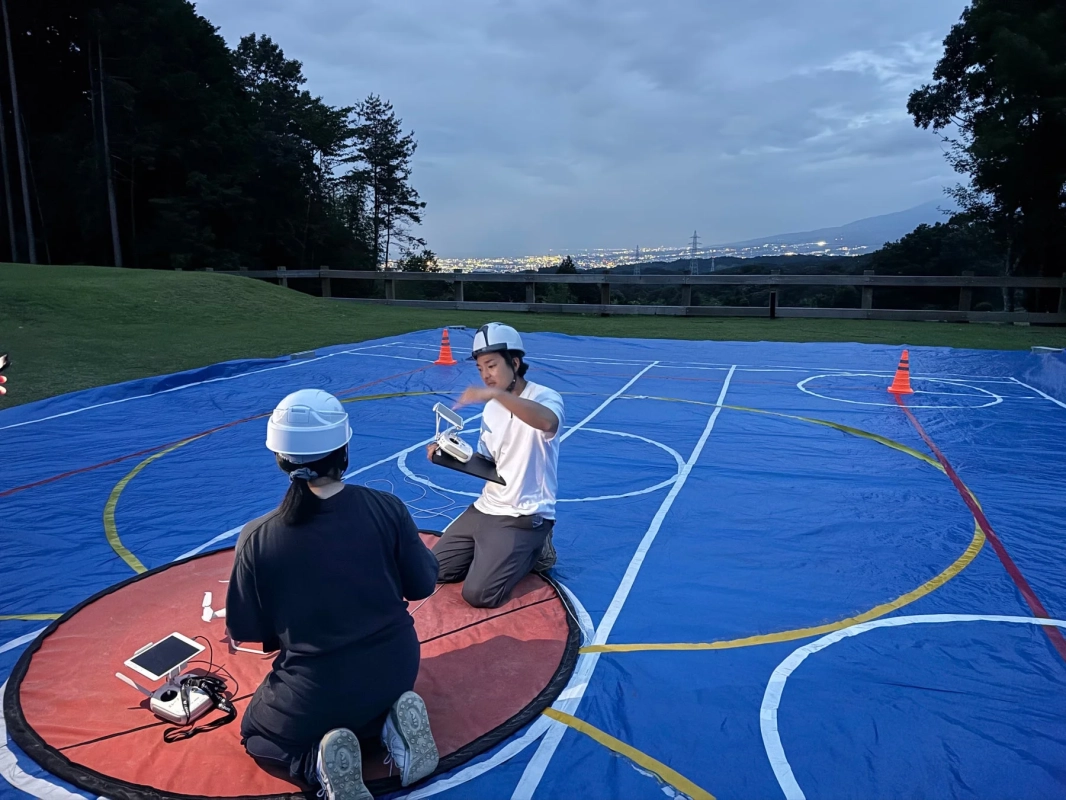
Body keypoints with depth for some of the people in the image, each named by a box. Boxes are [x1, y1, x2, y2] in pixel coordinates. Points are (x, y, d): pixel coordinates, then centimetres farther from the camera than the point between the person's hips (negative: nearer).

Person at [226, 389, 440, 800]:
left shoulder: (257, 538, -17)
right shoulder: (386, 508, -15)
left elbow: (243, 630, -4)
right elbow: (423, 585, -3)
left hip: (314, 692, -2)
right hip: (394, 671, 3)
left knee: (257, 737, 29)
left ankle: (319, 760, -2)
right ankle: (392, 724, 4)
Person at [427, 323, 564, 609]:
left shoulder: (546, 397, -15)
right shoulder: (491, 409, 8)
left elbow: (548, 422, -41)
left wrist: (496, 393, -49)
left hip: (524, 517, -8)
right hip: (485, 509, 8)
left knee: (478, 594, -16)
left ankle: (534, 551, 7)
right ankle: (498, 553, 21)